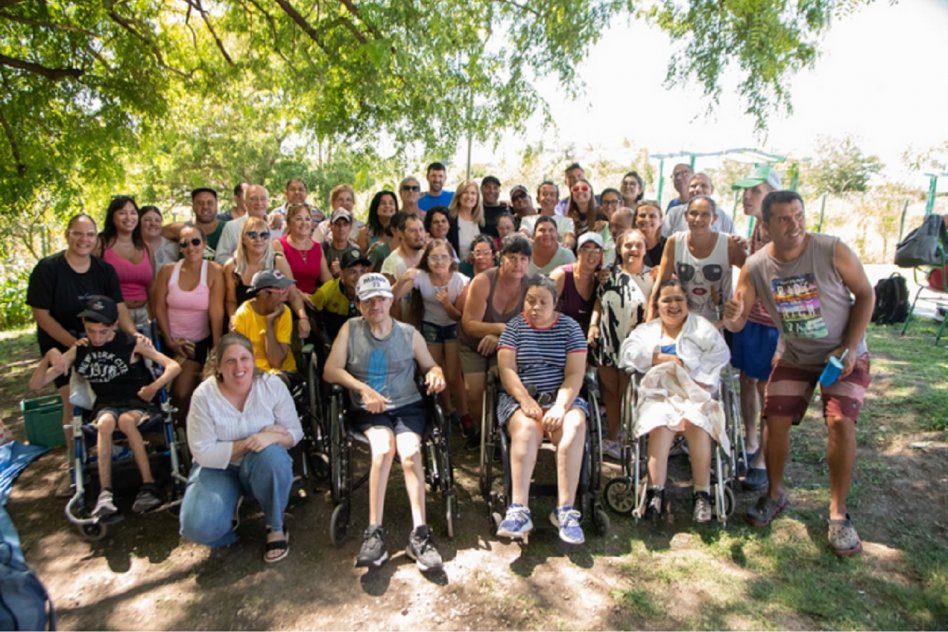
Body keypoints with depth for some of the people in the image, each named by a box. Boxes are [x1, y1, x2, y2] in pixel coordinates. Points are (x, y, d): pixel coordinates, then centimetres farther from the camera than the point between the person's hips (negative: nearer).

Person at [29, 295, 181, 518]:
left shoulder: (131, 344, -6)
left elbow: (174, 366, -7)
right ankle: (105, 493, -37)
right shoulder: (78, 350, 4)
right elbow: (35, 385, 3)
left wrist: (153, 387, -22)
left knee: (126, 420, -37)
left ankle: (149, 485, -32)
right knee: (106, 422, -34)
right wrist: (50, 356, -14)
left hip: (137, 403, -2)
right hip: (105, 406, 2)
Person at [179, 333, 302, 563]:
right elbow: (203, 453, -16)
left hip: (263, 466, 0)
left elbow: (295, 433, -9)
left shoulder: (272, 384, -14)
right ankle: (230, 505, 13)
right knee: (199, 527, -25)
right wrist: (247, 443, -27)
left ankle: (276, 527, -12)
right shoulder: (204, 395, -16)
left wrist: (272, 437, -32)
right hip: (219, 468, 0)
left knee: (271, 454, -37)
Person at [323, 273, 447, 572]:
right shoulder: (350, 329, 6)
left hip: (407, 405, 1)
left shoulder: (409, 334, 9)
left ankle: (419, 533, -25)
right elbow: (331, 371, -2)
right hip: (368, 410, -1)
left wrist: (436, 373, -7)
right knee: (384, 447, -31)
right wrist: (364, 389, -17)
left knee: (410, 451, -28)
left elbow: (430, 365, 18)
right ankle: (375, 532, -26)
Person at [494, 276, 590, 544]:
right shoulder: (514, 326, 7)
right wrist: (526, 401, -19)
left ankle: (566, 511, -29)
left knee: (574, 426, -31)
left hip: (561, 397, 1)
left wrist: (560, 406, -18)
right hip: (520, 397, -1)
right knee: (527, 427, -33)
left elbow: (575, 374, -2)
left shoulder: (569, 327, 7)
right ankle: (519, 510, -36)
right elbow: (507, 369, -4)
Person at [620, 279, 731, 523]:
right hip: (658, 394, 1)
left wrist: (684, 365, -9)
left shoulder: (702, 327, 18)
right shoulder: (646, 330, 23)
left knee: (695, 420, -34)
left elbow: (720, 355, 2)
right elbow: (629, 352, 6)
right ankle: (656, 491, -29)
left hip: (695, 393, 0)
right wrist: (661, 358, -4)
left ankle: (702, 494, -27)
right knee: (661, 421, -33)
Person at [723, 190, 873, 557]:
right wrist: (731, 318, -40)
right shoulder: (755, 267, -16)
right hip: (795, 357, 2)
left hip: (845, 354, -2)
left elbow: (866, 295, -9)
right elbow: (738, 323, -15)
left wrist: (848, 348, -17)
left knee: (841, 422, -17)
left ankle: (838, 513, 1)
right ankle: (775, 494, 19)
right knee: (776, 421, -6)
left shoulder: (832, 251, -21)